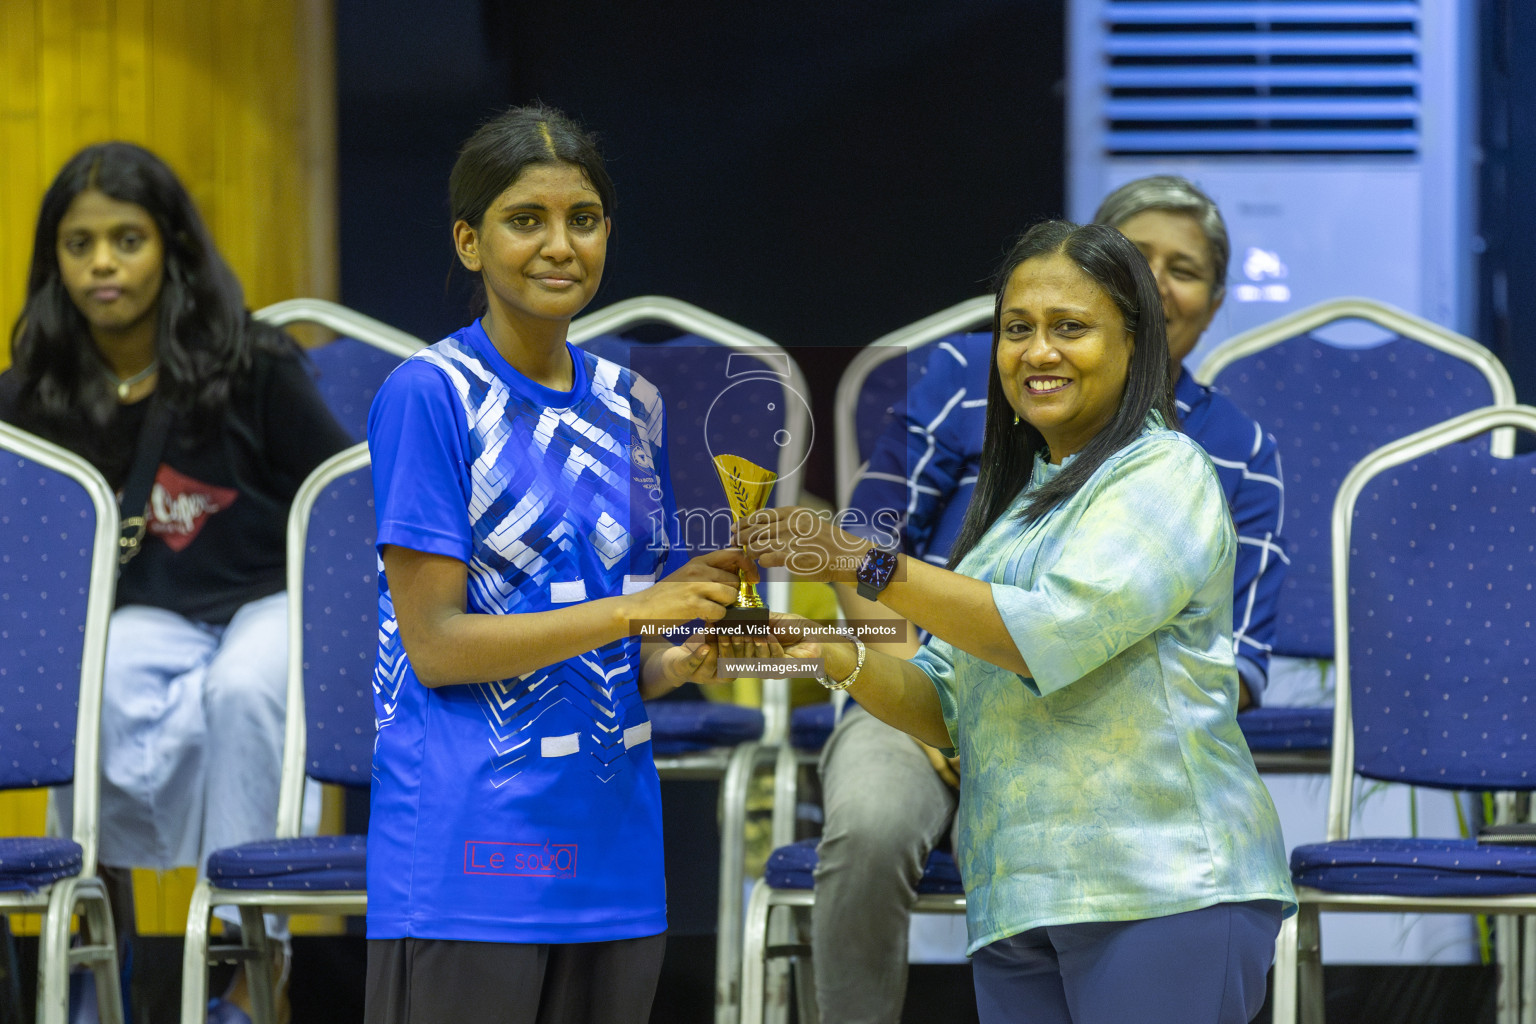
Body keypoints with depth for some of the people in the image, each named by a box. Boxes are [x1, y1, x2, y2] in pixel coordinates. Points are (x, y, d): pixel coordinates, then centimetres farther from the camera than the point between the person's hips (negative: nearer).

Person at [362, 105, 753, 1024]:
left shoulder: (630, 406, 13)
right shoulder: (430, 394, -6)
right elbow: (435, 644, -11)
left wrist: (679, 663, -5)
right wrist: (634, 609, -17)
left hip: (611, 852, 6)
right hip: (467, 868, -6)